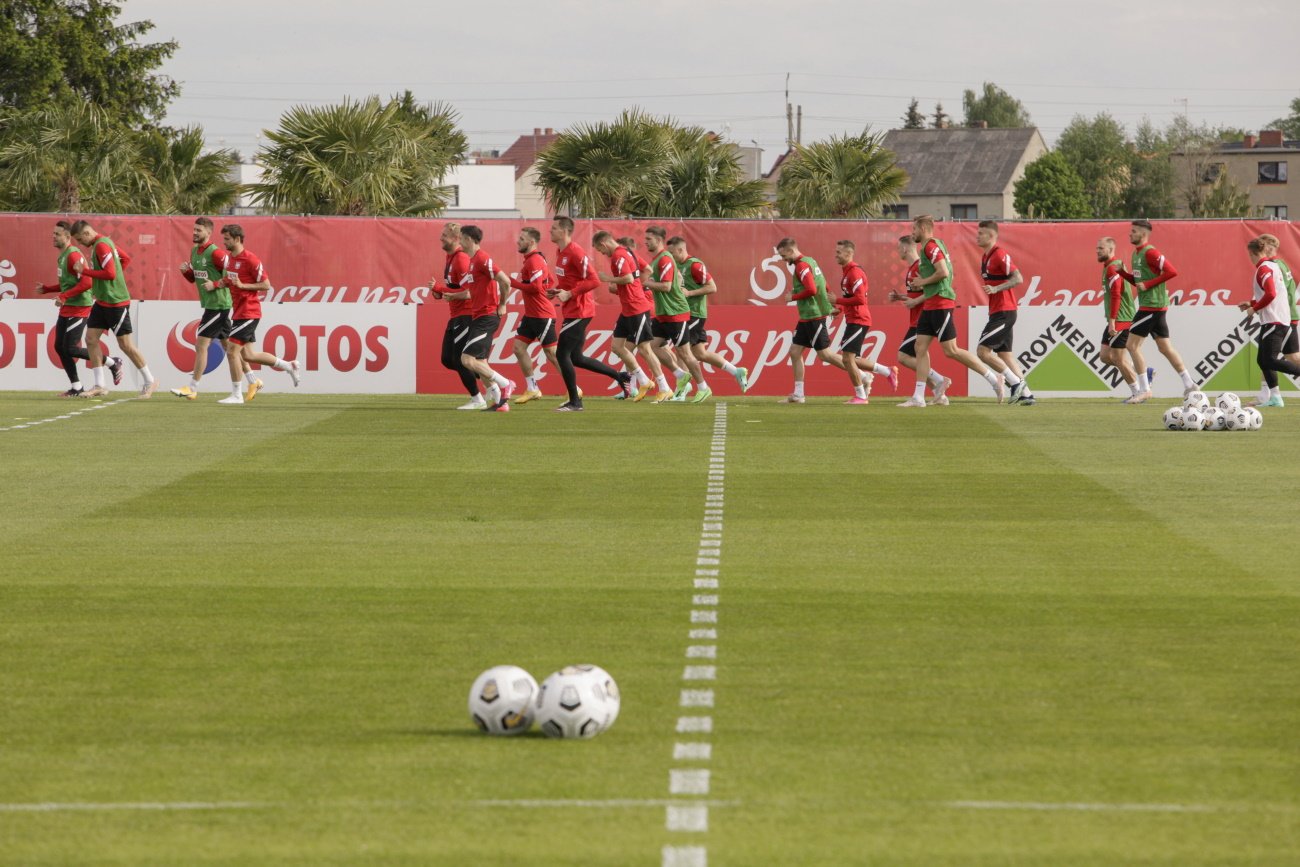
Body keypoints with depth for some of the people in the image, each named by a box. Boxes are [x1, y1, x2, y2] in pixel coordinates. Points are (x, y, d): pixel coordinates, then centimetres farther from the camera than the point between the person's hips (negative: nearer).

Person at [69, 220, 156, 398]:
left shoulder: (101, 246, -18)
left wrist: (85, 271, -18)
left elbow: (110, 273, -25)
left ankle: (149, 382, 10)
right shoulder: (104, 242, 12)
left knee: (125, 344, -2)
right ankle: (100, 385, 6)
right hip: (102, 301, 10)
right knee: (91, 339, 4)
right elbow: (126, 258, 23)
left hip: (115, 302, -10)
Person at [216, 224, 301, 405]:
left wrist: (242, 285, -22)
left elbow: (266, 285, -15)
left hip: (248, 313, -9)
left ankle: (237, 395, -3)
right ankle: (289, 366, 24)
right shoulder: (230, 258, 10)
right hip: (239, 312, 9)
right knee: (248, 355, 11)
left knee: (232, 351, -10)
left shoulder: (250, 260, -16)